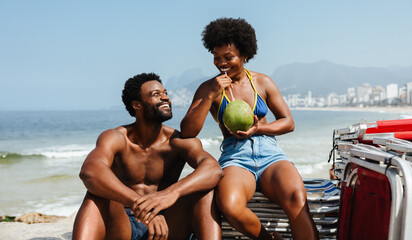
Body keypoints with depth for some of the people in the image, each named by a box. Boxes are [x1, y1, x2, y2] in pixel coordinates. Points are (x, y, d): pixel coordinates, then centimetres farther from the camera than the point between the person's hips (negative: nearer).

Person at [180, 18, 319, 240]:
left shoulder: (262, 82, 13)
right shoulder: (208, 88, 8)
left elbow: (288, 123, 14)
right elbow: (186, 132, -2)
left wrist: (258, 129, -5)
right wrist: (211, 95, -10)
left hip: (268, 153, 1)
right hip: (235, 158, -1)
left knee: (296, 200, -33)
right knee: (229, 206, -35)